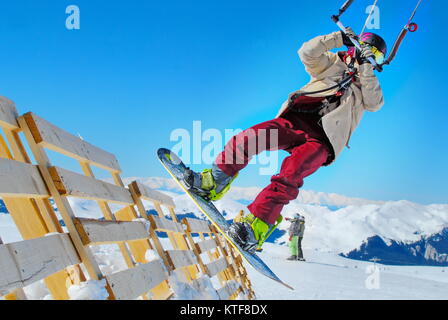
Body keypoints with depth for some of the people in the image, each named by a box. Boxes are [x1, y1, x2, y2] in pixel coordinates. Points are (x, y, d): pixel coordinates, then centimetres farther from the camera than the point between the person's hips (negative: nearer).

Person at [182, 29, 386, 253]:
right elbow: (307, 53, 7)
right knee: (251, 136, -25)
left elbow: (375, 104, 5)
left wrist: (366, 70, 2)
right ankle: (213, 184, -17)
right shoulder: (333, 63, 25)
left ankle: (257, 226, -36)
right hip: (294, 119, 2)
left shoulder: (368, 85, 27)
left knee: (290, 173, -30)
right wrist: (339, 38, 5)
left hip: (321, 140, -1)